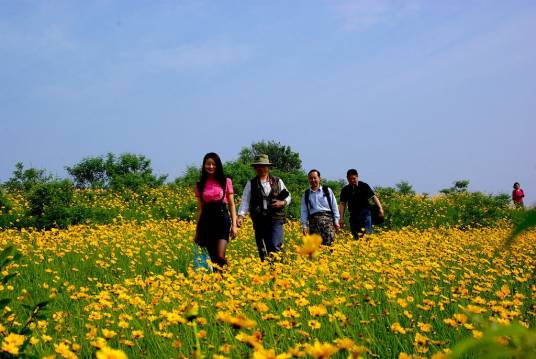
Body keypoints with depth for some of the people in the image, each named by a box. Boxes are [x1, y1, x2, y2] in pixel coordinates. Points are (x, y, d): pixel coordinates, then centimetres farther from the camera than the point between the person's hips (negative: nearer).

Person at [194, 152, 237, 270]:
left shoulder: (226, 182, 4)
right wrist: (197, 230, 10)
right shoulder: (200, 185, 10)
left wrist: (234, 225, -3)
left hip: (222, 219, -2)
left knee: (220, 257, -16)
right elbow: (200, 207, 12)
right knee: (212, 258, 3)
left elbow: (231, 204, 5)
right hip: (207, 221, 2)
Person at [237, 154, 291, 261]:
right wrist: (241, 216, -17)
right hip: (259, 221, 1)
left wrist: (282, 203, -4)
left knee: (275, 247, -15)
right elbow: (245, 201, -2)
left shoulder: (278, 182, 9)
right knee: (262, 251, 5)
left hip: (275, 220, -1)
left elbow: (288, 197, 18)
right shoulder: (251, 184, 7)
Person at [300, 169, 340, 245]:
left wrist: (336, 221, 5)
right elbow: (303, 211, 14)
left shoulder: (327, 190, 13)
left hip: (327, 219, -1)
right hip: (313, 221, 1)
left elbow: (334, 206, 11)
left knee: (329, 243, -16)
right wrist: (304, 226, 6)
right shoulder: (306, 194, 17)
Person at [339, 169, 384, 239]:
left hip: (365, 213, -3)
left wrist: (380, 208, -12)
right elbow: (342, 204, 5)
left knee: (367, 233, -15)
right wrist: (342, 218, -2)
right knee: (355, 236, 4)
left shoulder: (364, 186, 1)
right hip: (353, 215, 3)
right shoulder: (345, 190, 5)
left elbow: (373, 197, -1)